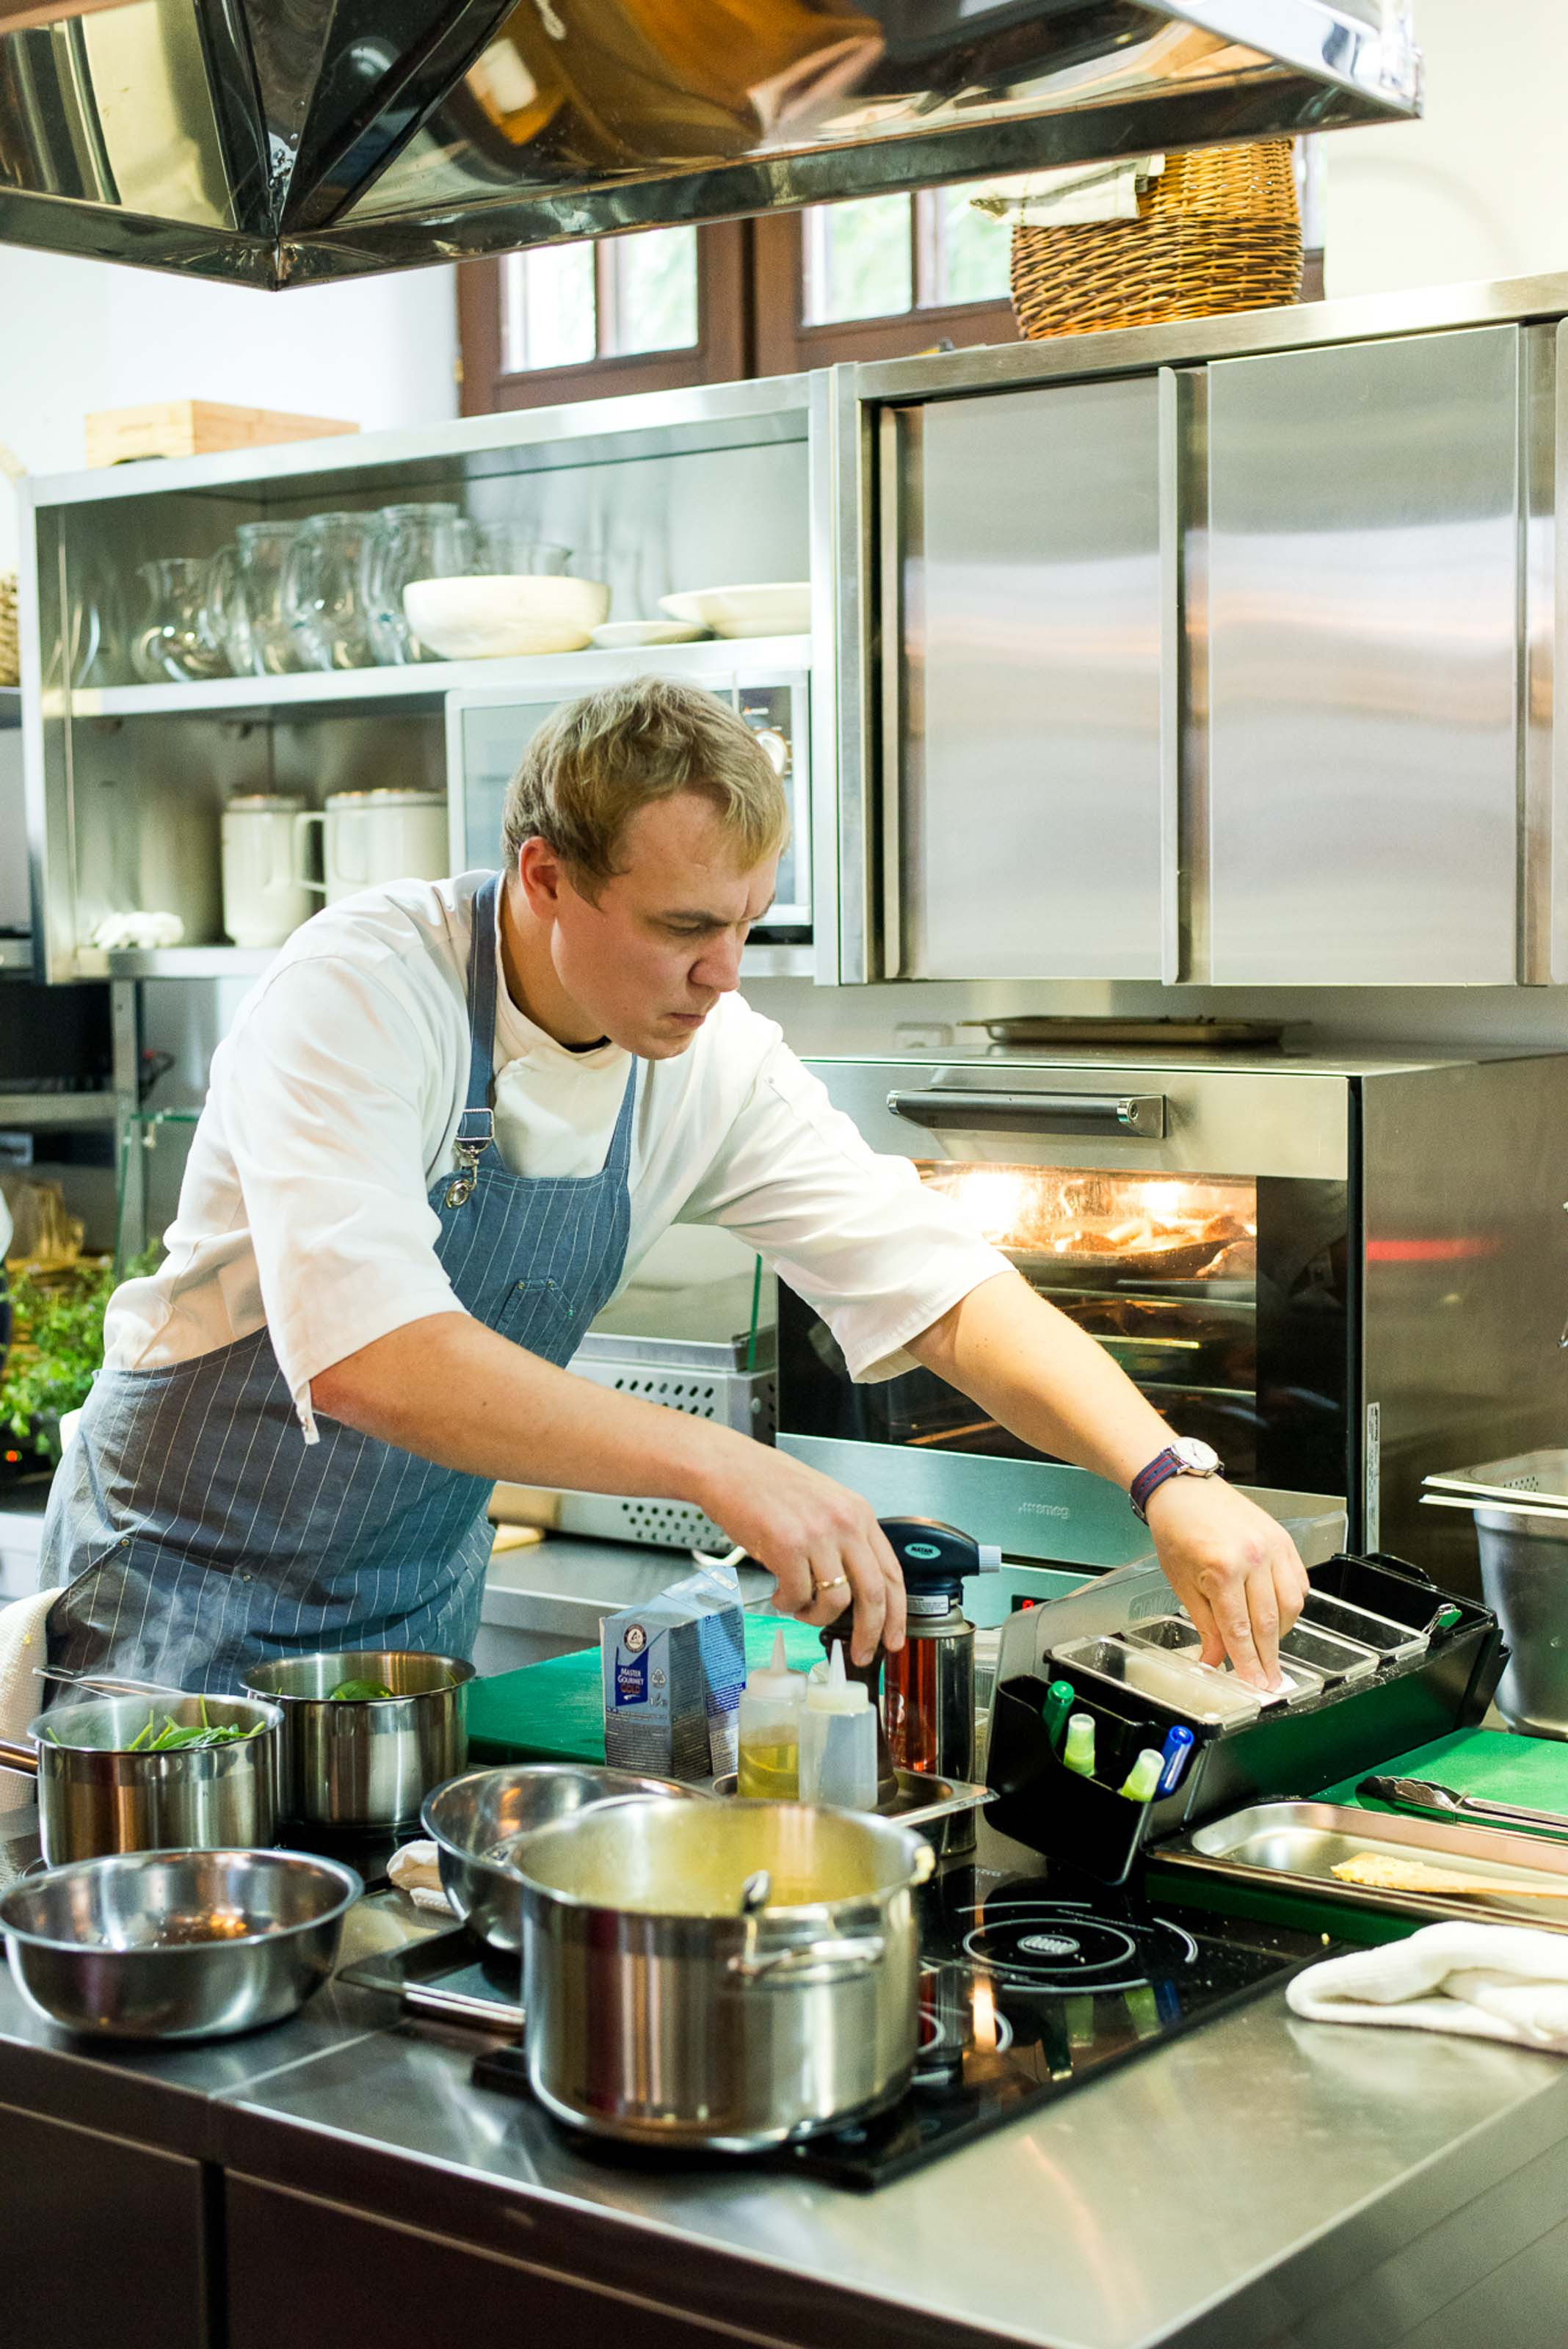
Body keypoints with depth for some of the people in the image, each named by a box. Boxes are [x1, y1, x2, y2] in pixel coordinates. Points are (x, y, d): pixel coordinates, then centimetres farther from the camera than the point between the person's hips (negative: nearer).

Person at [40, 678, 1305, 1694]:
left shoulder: (713, 1062, -10)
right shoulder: (363, 991, -27)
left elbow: (941, 1286, -9)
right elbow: (362, 1350, -40)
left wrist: (1172, 1479, -23)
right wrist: (717, 1464, -45)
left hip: (418, 1599, 5)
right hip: (188, 1583, -5)